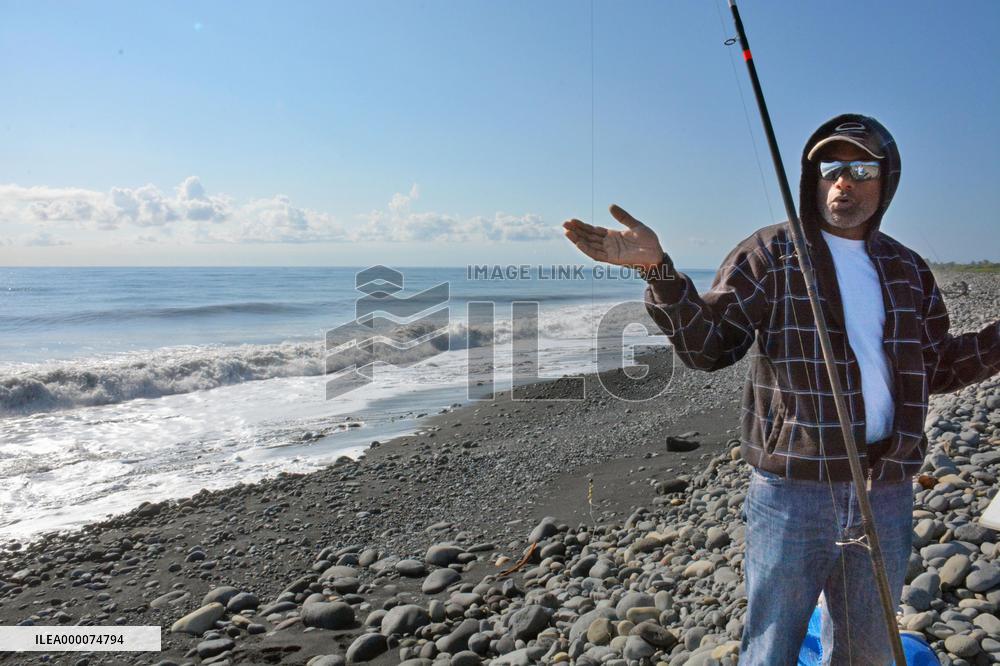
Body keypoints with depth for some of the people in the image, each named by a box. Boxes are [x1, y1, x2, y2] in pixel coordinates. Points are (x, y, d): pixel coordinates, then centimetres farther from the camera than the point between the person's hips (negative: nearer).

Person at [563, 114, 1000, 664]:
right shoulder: (770, 254, -3)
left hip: (888, 495, 5)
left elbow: (938, 369, 16)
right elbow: (706, 345, -12)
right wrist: (657, 268, -26)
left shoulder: (907, 269, 11)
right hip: (792, 491, -4)